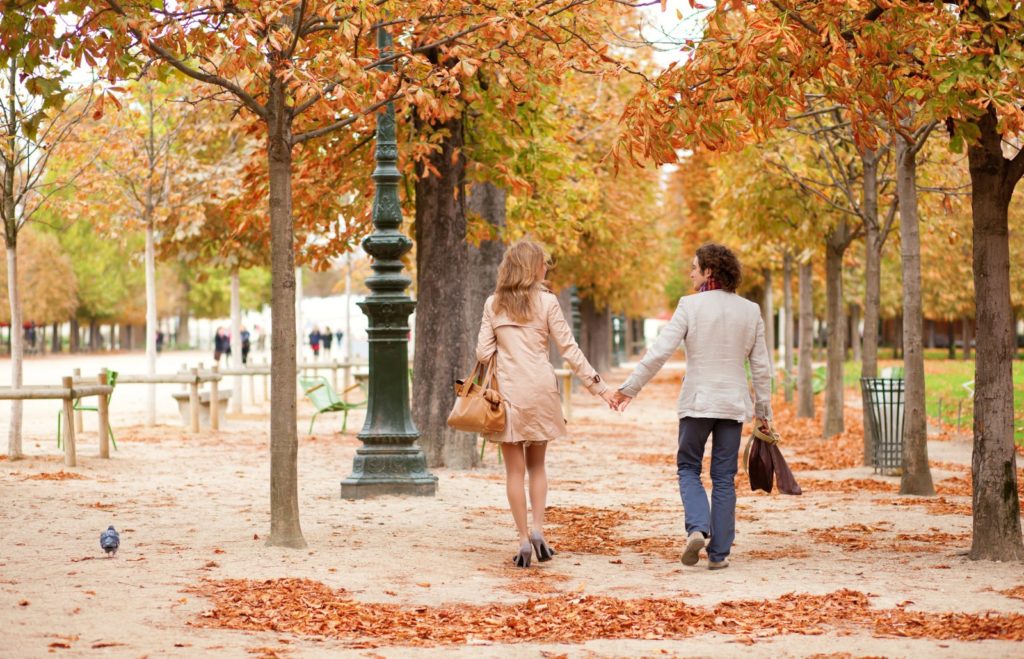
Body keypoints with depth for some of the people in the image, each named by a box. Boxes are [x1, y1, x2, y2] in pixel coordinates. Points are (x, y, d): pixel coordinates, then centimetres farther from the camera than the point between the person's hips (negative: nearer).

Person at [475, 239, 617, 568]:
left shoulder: (493, 304, 2)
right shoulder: (546, 301, -3)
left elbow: (483, 352, 0)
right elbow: (569, 349, -3)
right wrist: (598, 385, 2)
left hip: (507, 390, 0)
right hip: (540, 389, 0)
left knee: (515, 469, 5)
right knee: (537, 464, 15)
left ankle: (524, 539, 1)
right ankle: (538, 530, -1)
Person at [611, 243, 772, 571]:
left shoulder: (691, 305, -8)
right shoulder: (750, 311, 3)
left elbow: (659, 352, -13)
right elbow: (761, 367, 6)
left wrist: (629, 388, -6)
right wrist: (763, 410, 14)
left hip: (697, 401, -3)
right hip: (734, 403, 3)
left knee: (688, 467, 14)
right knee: (724, 477, 9)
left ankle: (698, 528, -10)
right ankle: (719, 552, 8)